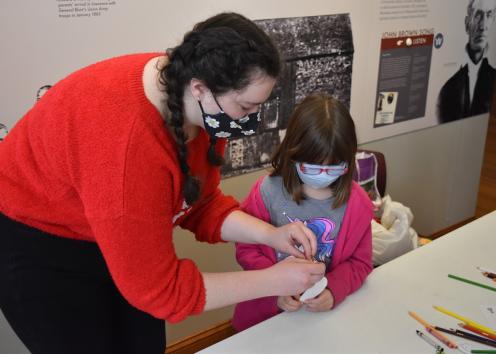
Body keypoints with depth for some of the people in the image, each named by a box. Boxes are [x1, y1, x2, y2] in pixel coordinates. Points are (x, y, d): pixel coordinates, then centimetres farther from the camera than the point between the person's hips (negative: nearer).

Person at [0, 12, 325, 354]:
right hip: (37, 241, -7)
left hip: (120, 239, 7)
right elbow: (157, 287, -30)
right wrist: (273, 281, -24)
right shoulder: (126, 144, -40)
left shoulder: (200, 106, -15)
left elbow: (201, 203, -1)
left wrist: (271, 234, -16)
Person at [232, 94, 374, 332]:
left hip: (326, 312, 1)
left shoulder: (357, 202, -4)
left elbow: (360, 262, 3)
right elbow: (247, 249, -4)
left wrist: (333, 292, -14)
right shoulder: (268, 190, -10)